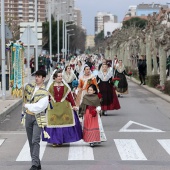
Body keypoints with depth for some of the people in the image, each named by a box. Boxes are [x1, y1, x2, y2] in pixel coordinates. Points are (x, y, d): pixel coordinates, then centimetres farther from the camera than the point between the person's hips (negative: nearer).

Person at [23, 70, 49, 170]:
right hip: (28, 116, 6)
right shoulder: (29, 87, 7)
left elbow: (39, 107, -20)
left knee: (35, 141, -16)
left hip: (38, 117, -6)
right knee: (31, 141, 9)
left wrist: (27, 105, -9)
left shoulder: (44, 92, -10)